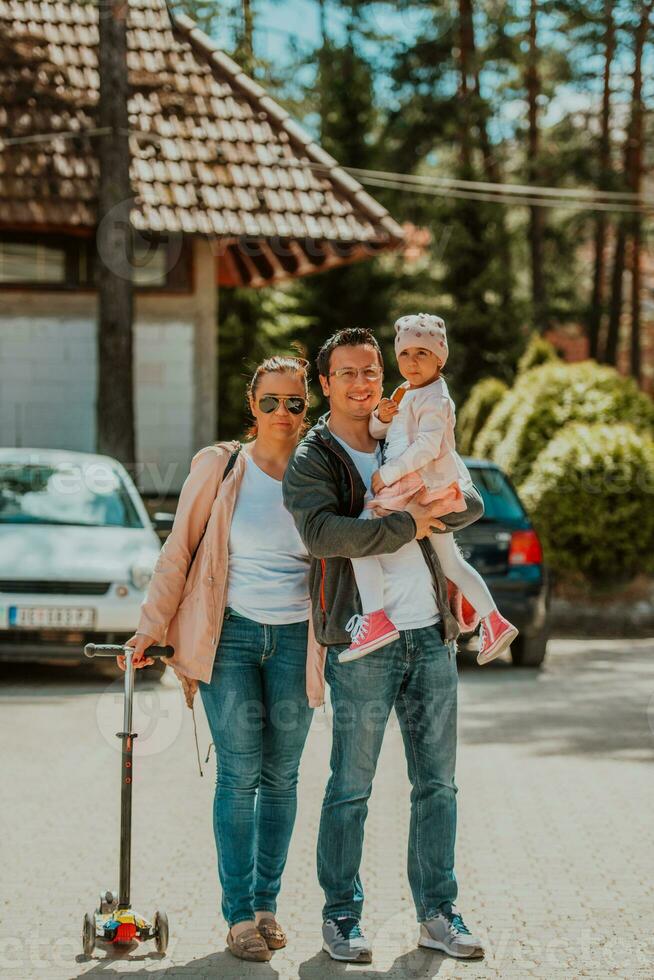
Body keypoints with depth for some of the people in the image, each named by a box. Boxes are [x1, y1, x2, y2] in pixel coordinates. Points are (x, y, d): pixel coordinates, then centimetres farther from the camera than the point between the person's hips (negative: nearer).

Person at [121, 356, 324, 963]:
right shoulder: (219, 469, 0)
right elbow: (178, 554, 3)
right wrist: (151, 628, -2)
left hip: (294, 639, 2)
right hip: (229, 635, -2)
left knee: (281, 776, 5)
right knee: (240, 772, -6)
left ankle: (267, 902, 17)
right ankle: (239, 913, 1)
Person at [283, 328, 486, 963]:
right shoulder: (311, 460, -2)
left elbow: (471, 503, 7)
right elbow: (323, 533, -21)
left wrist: (431, 510, -14)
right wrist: (406, 525, -17)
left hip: (432, 635, 5)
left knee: (437, 784, 9)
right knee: (351, 787, 0)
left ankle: (437, 913, 18)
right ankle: (340, 916, 11)